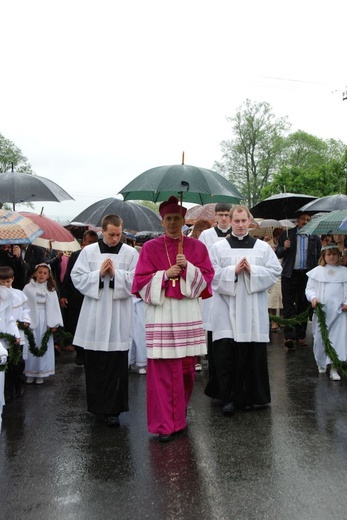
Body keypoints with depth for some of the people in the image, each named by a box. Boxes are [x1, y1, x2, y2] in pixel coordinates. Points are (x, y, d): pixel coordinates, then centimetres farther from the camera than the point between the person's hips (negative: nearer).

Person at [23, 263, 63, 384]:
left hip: (44, 322, 1)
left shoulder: (51, 290, 2)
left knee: (43, 346, 7)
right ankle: (30, 373, 14)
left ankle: (41, 373, 16)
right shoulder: (28, 288, -3)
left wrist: (54, 324, -4)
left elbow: (54, 307, 1)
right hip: (31, 321, -1)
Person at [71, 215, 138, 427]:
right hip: (94, 315, 2)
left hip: (119, 316, -2)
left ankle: (113, 409, 6)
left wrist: (115, 274, -15)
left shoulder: (131, 253, 2)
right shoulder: (88, 251, 6)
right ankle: (97, 404, 25)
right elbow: (77, 278, 1)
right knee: (94, 362, 8)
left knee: (117, 364, -1)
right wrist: (99, 274, -11)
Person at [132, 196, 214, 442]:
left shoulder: (197, 247, 9)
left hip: (188, 313, 2)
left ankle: (181, 411, 30)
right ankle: (165, 424, 5)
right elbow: (142, 280, 2)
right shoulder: (150, 248, 5)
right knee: (161, 368, -3)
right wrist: (165, 274, -12)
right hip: (160, 313, -1)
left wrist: (187, 268, -12)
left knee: (186, 365, 7)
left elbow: (207, 276, 4)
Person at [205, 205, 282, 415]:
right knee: (226, 353, -6)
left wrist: (252, 270, -11)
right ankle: (228, 398, 4)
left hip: (253, 310, 1)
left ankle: (251, 396, 20)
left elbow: (276, 271, 2)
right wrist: (233, 270, -14)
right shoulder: (218, 247, 5)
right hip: (227, 308, -1)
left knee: (253, 354, 4)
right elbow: (212, 274, -2)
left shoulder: (263, 247, 9)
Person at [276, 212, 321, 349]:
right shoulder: (286, 234, 5)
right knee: (288, 305, -6)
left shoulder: (315, 238, 8)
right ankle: (289, 336, -9)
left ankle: (300, 335, 16)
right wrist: (284, 248, -15)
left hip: (307, 275, 2)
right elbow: (278, 254, 6)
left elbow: (319, 256, 10)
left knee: (303, 306, 8)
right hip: (290, 275, -1)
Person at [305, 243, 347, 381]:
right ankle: (321, 364, 27)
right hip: (321, 310, 0)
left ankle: (334, 368, -6)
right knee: (319, 337, 7)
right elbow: (309, 288, 6)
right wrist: (313, 297, -13)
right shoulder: (317, 271, 6)